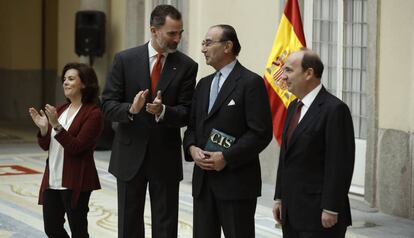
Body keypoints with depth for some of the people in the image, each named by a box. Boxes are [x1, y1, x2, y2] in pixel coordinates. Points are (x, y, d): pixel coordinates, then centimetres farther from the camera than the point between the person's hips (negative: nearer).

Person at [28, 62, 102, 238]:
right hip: (52, 180, 7)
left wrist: (57, 125, -25)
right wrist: (43, 129, -6)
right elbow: (46, 146, 13)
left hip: (75, 182, -7)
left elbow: (76, 147, -18)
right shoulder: (60, 110, 10)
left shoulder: (93, 113, -11)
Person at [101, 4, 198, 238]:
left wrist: (162, 111, -27)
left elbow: (186, 113, -7)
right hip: (130, 155, 0)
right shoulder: (125, 60, -3)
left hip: (166, 158, 0)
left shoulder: (187, 66, -3)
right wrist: (131, 109, -25)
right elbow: (108, 105, -4)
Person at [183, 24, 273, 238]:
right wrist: (192, 148, -3)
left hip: (237, 182, -7)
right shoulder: (203, 84, 17)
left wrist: (226, 158, -18)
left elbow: (261, 133, -13)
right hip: (203, 180, 7)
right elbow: (192, 127, 18)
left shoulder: (251, 83, -7)